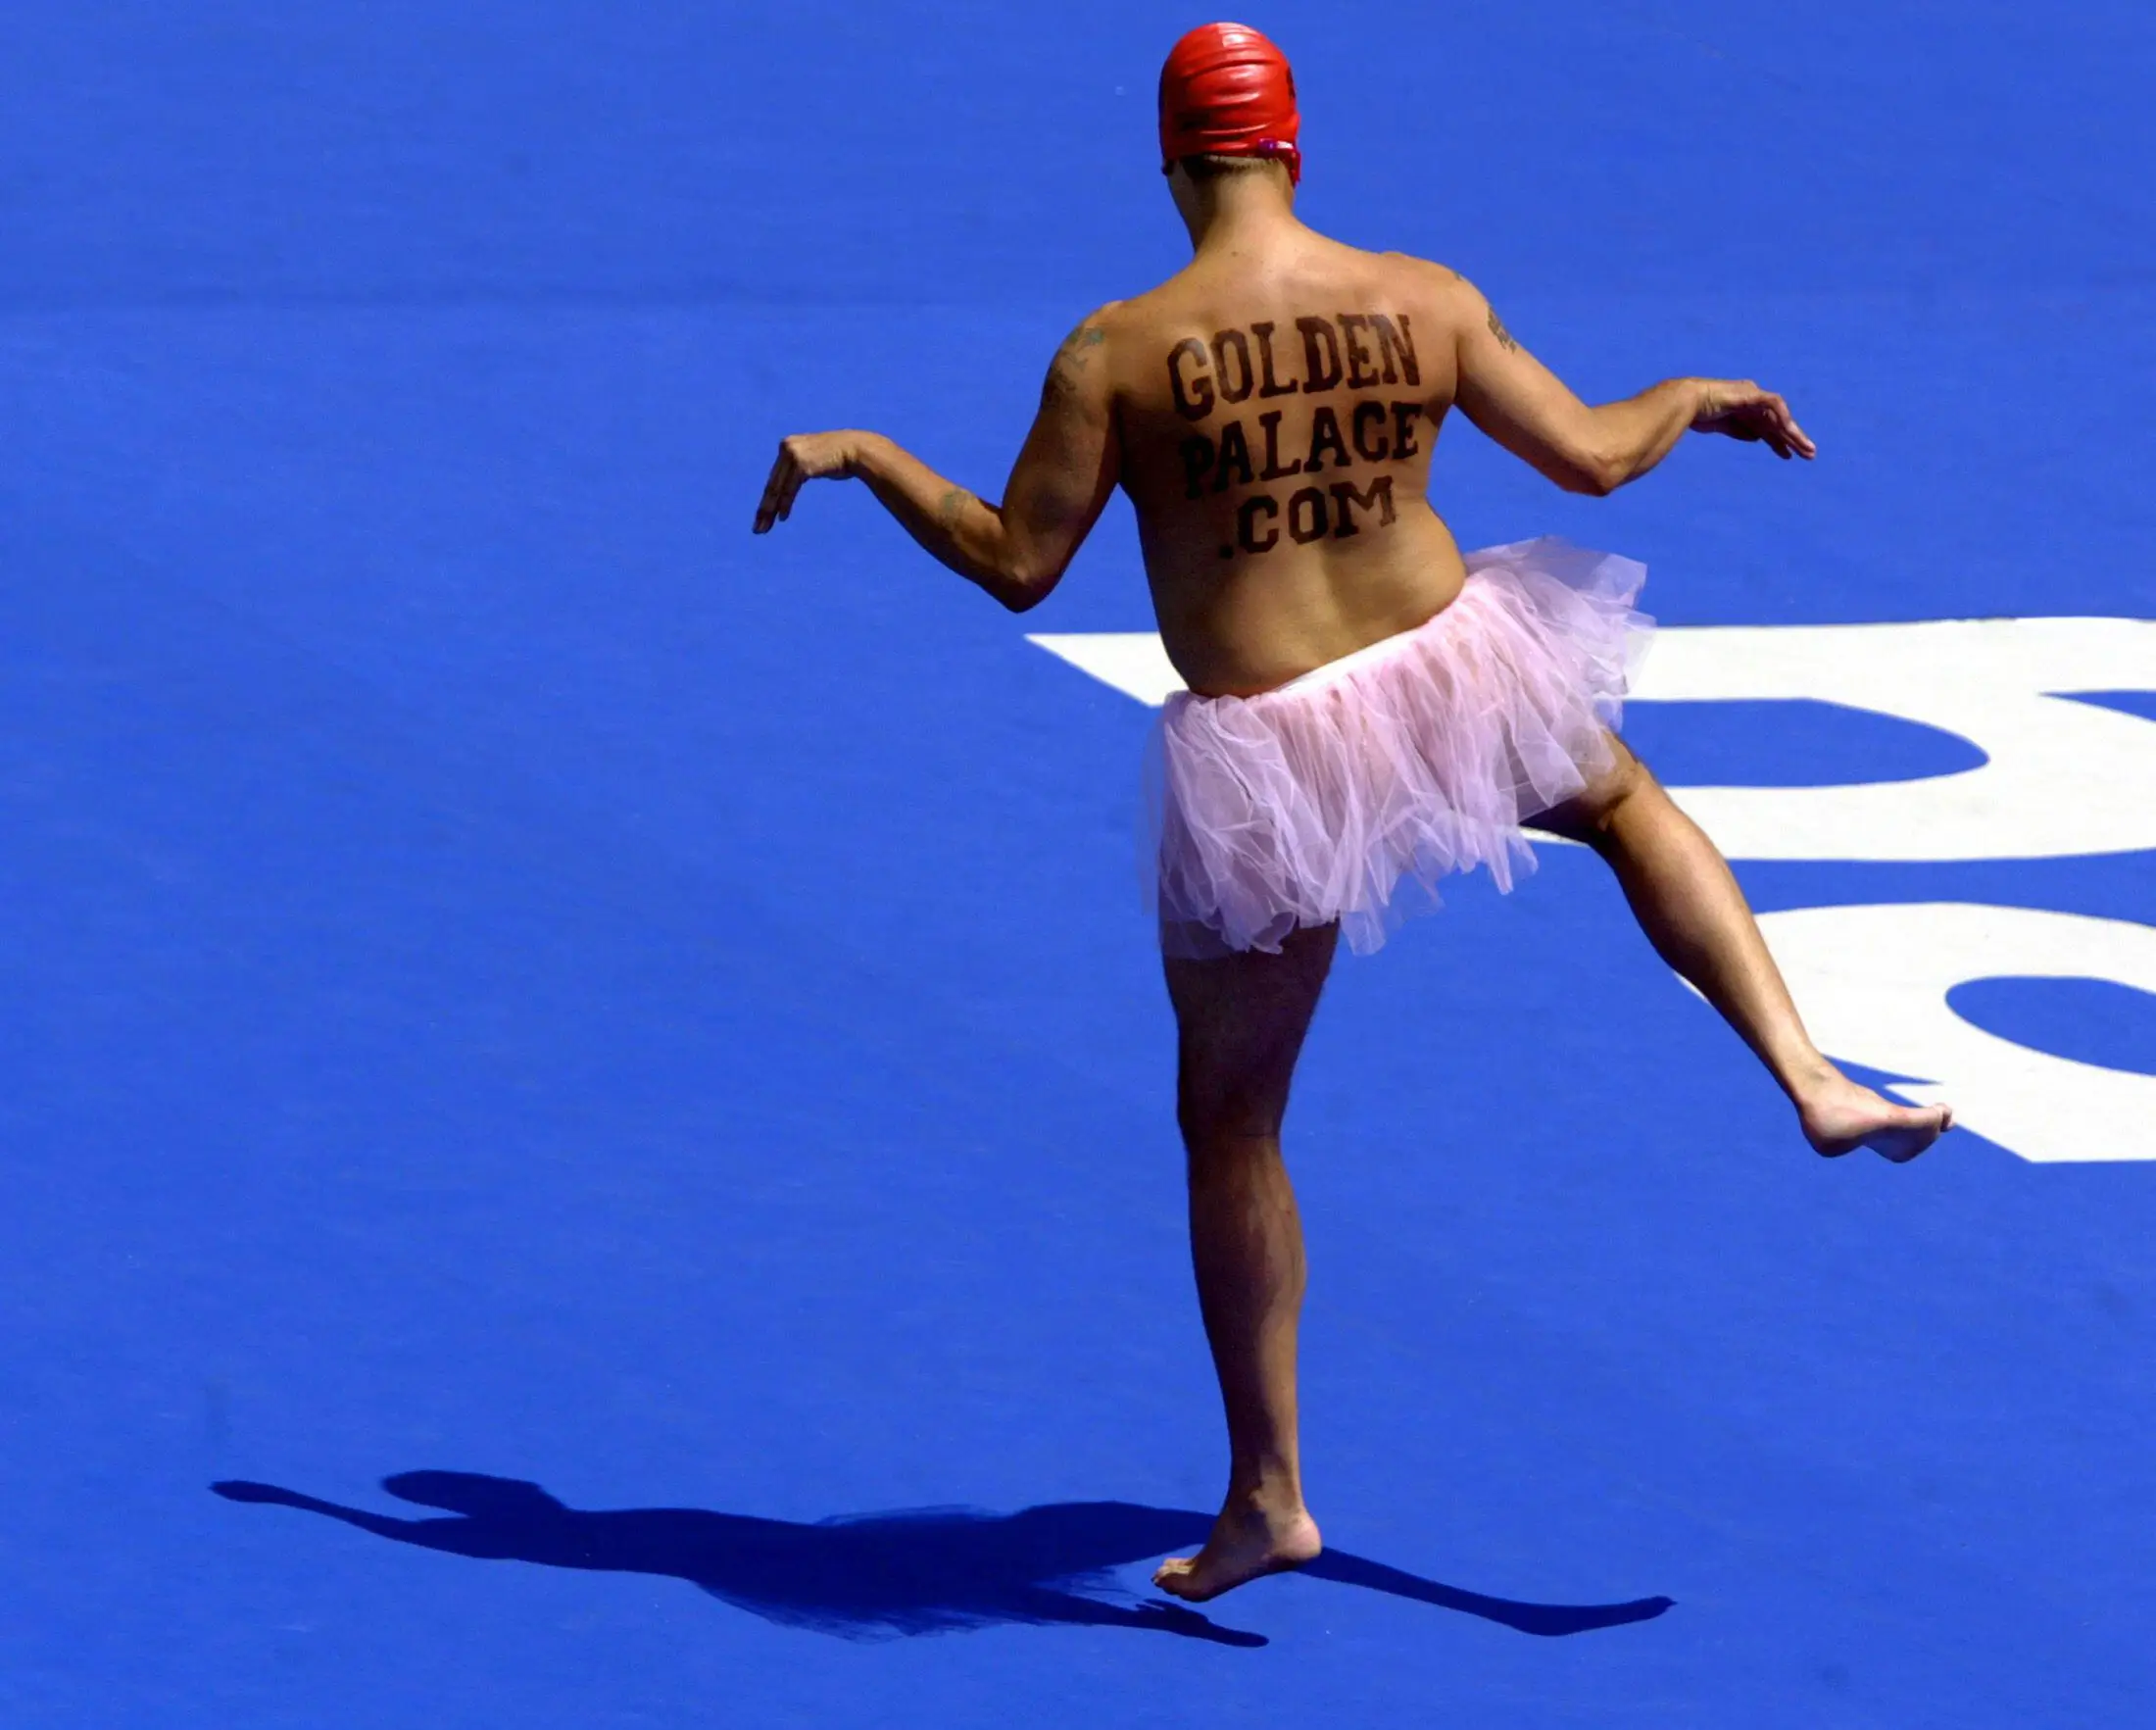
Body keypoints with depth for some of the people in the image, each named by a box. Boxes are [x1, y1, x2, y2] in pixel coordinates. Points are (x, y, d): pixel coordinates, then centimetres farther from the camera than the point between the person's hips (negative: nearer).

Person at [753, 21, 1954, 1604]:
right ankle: (1814, 1081, 22)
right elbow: (1594, 455, 3)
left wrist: (862, 457, 8)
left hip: (1265, 750, -2)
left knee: (1231, 1124, 13)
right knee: (1629, 805, 37)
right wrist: (1698, 399, 25)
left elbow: (1015, 565, -7)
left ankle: (1268, 1498, 16)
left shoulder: (1117, 354, -13)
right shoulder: (1424, 304, -5)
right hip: (1445, 672, 2)